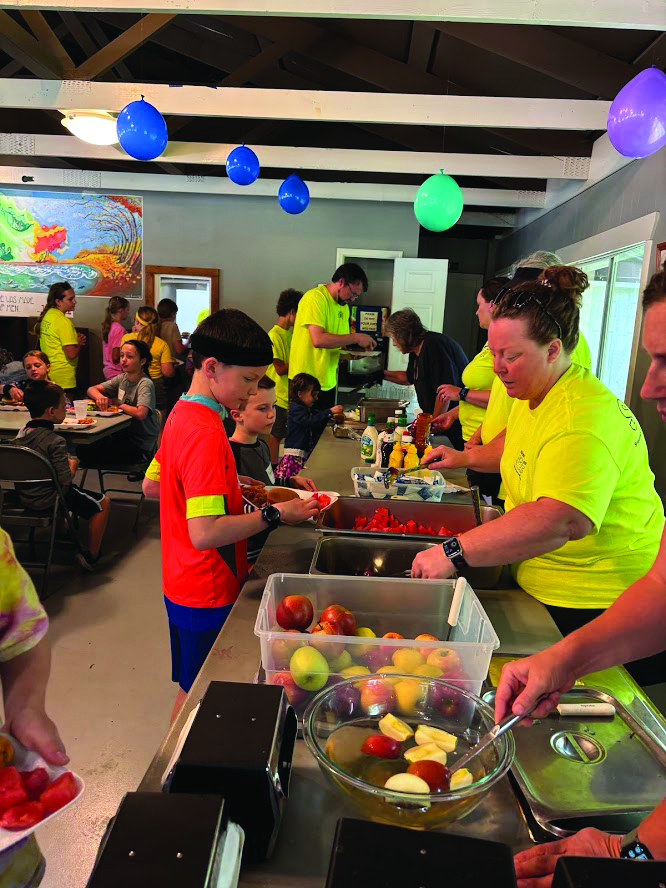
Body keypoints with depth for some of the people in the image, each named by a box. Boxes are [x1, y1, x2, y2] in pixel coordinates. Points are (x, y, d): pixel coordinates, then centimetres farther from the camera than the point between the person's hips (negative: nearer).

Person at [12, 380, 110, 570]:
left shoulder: (20, 434, -1)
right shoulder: (55, 441, -25)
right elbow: (65, 479, -25)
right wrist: (73, 464, -5)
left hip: (24, 496, 9)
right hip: (47, 501, -8)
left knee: (76, 490, 35)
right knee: (103, 503, 6)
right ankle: (91, 557, 12)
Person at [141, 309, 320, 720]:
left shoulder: (182, 413, 4)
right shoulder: (207, 433, -27)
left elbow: (152, 485, 15)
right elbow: (205, 533, -32)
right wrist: (274, 515, -23)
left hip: (184, 585, 10)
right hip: (208, 594, -10)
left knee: (193, 691, 25)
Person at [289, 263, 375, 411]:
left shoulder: (344, 306, 14)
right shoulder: (315, 298, -12)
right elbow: (318, 340, -24)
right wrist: (356, 337, -18)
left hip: (328, 382, 8)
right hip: (305, 382, -8)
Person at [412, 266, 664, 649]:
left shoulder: (583, 420, -29)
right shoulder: (533, 394, 6)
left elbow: (563, 521, -42)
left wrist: (454, 553, -41)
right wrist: (467, 458, 13)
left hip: (591, 603, -9)